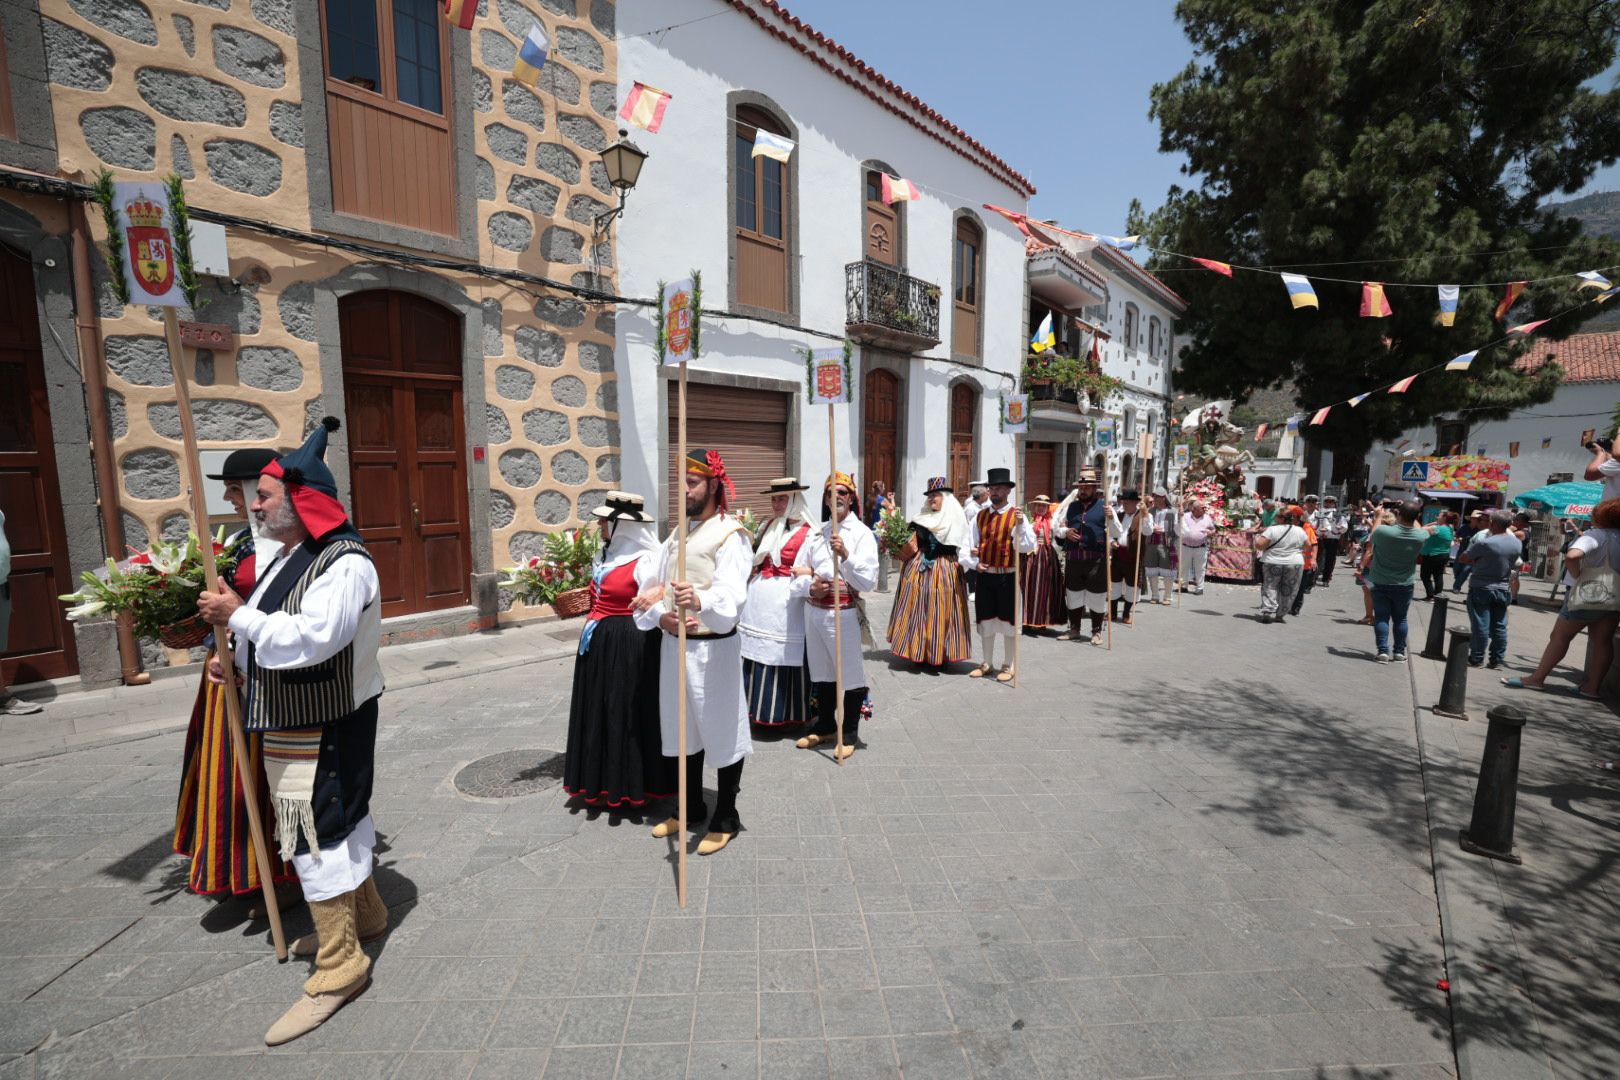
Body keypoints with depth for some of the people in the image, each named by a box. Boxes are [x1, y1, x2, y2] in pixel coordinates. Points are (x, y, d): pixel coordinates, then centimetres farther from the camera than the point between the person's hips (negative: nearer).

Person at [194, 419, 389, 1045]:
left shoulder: (344, 565, -22)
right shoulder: (285, 558, 10)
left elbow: (310, 639, -32)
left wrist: (237, 615, -20)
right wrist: (236, 659, 6)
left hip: (325, 729, -10)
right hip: (289, 724, 10)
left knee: (318, 835, -4)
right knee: (339, 823, 21)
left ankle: (339, 966, 11)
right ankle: (364, 916, 40)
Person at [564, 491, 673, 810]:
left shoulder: (644, 561, -16)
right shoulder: (607, 554, 11)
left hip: (629, 646, -9)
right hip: (599, 643, 9)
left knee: (628, 714, 1)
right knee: (601, 713, 16)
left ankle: (631, 787, 17)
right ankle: (605, 783, 30)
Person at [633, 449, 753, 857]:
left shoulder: (730, 534, -12)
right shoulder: (677, 534, 13)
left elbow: (732, 594, -28)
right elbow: (653, 588, 10)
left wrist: (700, 601, -48)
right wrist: (660, 615, -11)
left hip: (713, 647, -7)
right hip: (674, 644, 8)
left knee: (722, 729, 5)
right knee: (684, 727, 18)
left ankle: (725, 817, 24)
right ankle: (691, 808, 36)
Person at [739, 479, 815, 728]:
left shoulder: (807, 533, -8)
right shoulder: (768, 526, 13)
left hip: (785, 602, -6)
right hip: (757, 599, 7)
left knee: (781, 657, 1)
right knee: (755, 654, 11)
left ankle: (782, 713, 14)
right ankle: (757, 707, 24)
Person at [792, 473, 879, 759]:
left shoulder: (862, 533, -6)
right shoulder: (816, 533, 8)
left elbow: (869, 582, -17)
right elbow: (797, 573, 8)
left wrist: (846, 555, -29)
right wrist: (810, 587, -12)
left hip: (844, 614, -5)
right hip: (814, 612, 5)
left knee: (851, 673, 4)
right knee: (822, 671, 18)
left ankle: (849, 734, 22)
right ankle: (825, 726, 36)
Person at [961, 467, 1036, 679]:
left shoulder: (1017, 516, -5)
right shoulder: (981, 516, 7)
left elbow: (1028, 546, -15)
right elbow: (967, 543, 11)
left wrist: (1020, 524, -28)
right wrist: (974, 563, -3)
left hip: (1007, 576, -4)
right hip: (984, 575, 4)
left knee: (1007, 621, 5)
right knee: (986, 621, 13)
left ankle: (1008, 667, 19)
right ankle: (987, 664, 28)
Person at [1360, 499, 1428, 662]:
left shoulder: (1383, 531, -20)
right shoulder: (1420, 536, -11)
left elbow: (1373, 535, 5)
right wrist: (1411, 512, 23)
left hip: (1381, 584, -2)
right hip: (1404, 585, 2)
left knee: (1381, 617, 4)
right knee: (1400, 618, 14)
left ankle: (1383, 651, -1)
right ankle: (1400, 652, 19)